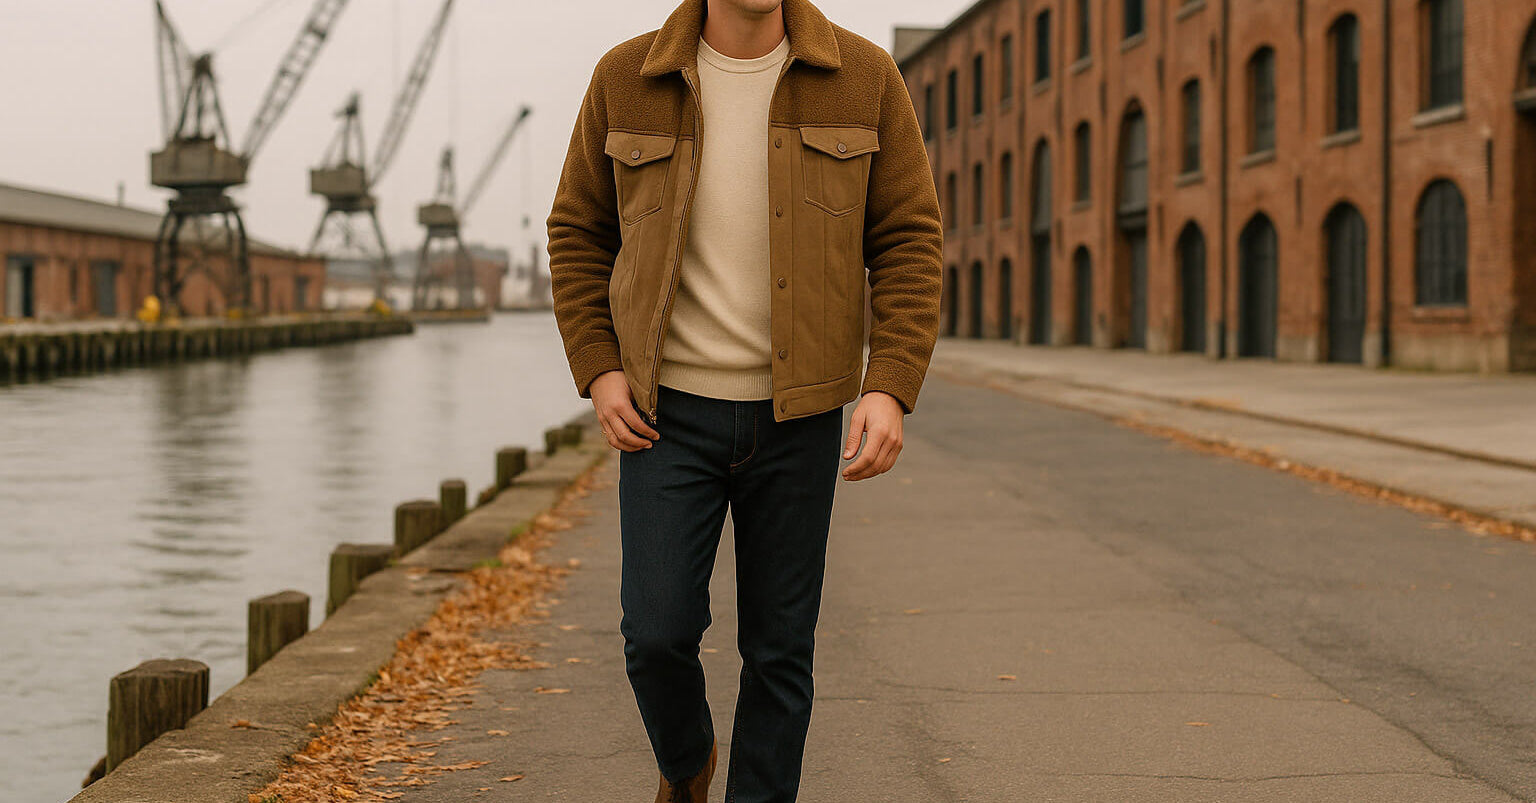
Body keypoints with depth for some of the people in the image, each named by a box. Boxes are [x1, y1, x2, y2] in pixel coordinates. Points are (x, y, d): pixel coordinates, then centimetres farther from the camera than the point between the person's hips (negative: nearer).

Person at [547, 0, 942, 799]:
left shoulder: (862, 79, -5)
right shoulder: (627, 81, -3)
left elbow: (910, 240, -3)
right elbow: (579, 233, 7)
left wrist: (890, 389, -14)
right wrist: (598, 372, -5)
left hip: (796, 417, 0)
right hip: (668, 412, 0)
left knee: (779, 650, 3)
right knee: (658, 632, -6)